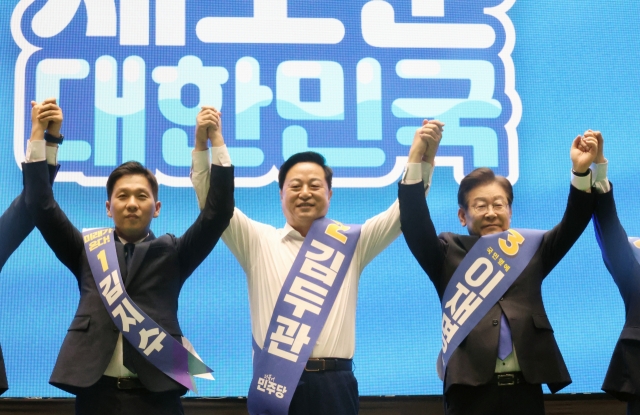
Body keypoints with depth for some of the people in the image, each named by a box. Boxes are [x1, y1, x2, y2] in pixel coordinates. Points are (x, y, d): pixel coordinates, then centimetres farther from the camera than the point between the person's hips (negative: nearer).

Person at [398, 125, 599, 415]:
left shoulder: (529, 249, 16)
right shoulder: (449, 254, 10)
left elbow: (572, 227, 5)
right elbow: (415, 225, -3)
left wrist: (581, 172, -11)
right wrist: (416, 160, -14)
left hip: (525, 388, 2)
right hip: (470, 390, -2)